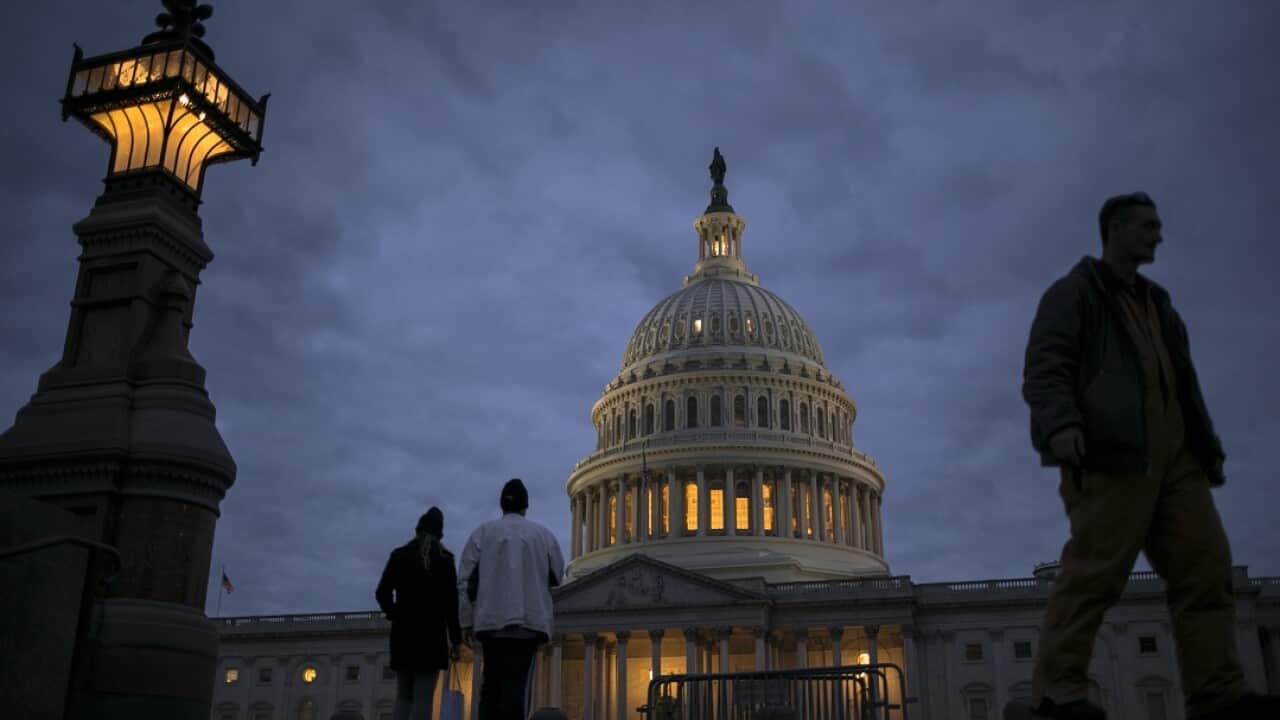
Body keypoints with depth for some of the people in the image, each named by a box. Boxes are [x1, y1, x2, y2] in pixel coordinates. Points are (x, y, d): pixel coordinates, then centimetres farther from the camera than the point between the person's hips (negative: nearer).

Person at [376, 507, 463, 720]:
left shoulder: (399, 555, 8)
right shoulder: (444, 558, 1)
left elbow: (382, 593, 4)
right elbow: (450, 602, -3)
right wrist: (456, 639, 0)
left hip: (402, 631, 3)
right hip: (431, 631, -3)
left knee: (403, 695, 8)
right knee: (423, 696, -5)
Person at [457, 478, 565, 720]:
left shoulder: (483, 532, 5)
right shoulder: (543, 534, 5)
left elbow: (466, 581, 1)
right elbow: (557, 577, 13)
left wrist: (467, 622, 7)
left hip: (491, 618, 1)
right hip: (528, 619, -1)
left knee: (491, 682, 14)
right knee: (515, 683, -5)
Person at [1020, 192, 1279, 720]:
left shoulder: (1155, 302, 32)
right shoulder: (1073, 293, 8)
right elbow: (1044, 368, -7)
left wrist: (1207, 443, 22)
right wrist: (1060, 423, -25)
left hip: (1172, 450, 8)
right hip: (1111, 448, -8)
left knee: (1204, 566, -3)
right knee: (1097, 568, -16)